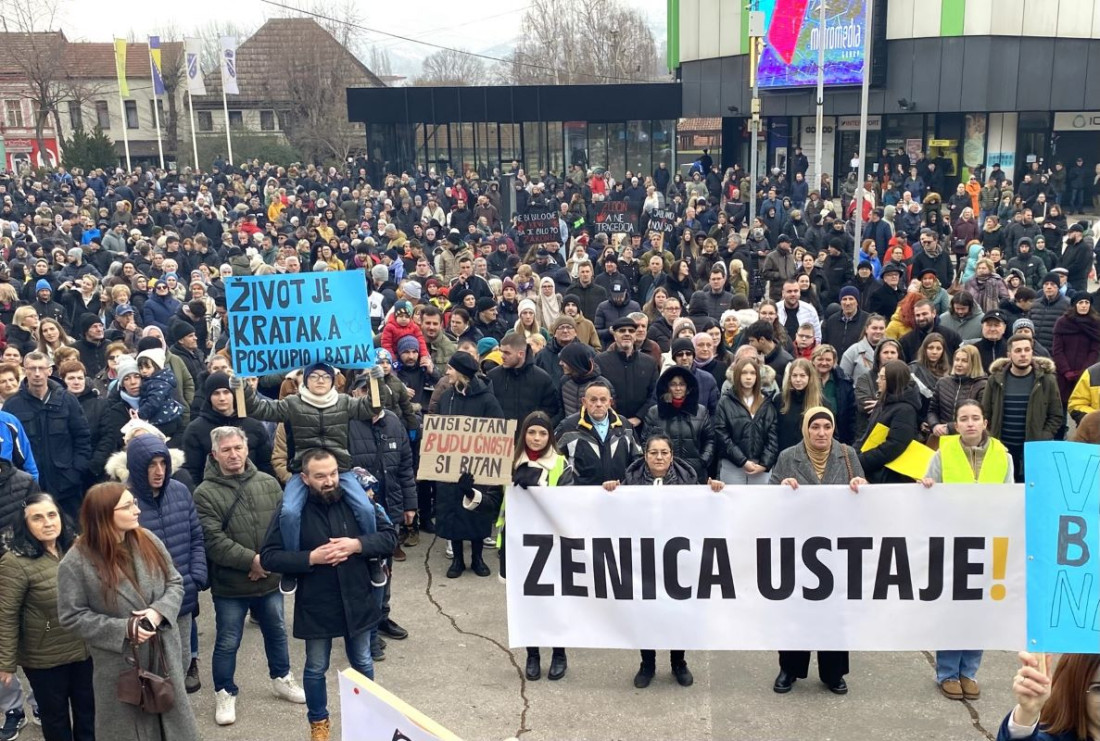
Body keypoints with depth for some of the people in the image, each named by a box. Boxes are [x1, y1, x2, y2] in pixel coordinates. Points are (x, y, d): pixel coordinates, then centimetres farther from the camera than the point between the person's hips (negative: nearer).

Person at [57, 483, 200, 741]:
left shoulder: (148, 540, -5)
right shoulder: (76, 562, -16)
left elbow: (175, 583, 2)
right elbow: (71, 616, -12)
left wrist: (158, 611, -17)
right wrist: (123, 629, -20)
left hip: (164, 653, 3)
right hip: (120, 663, -3)